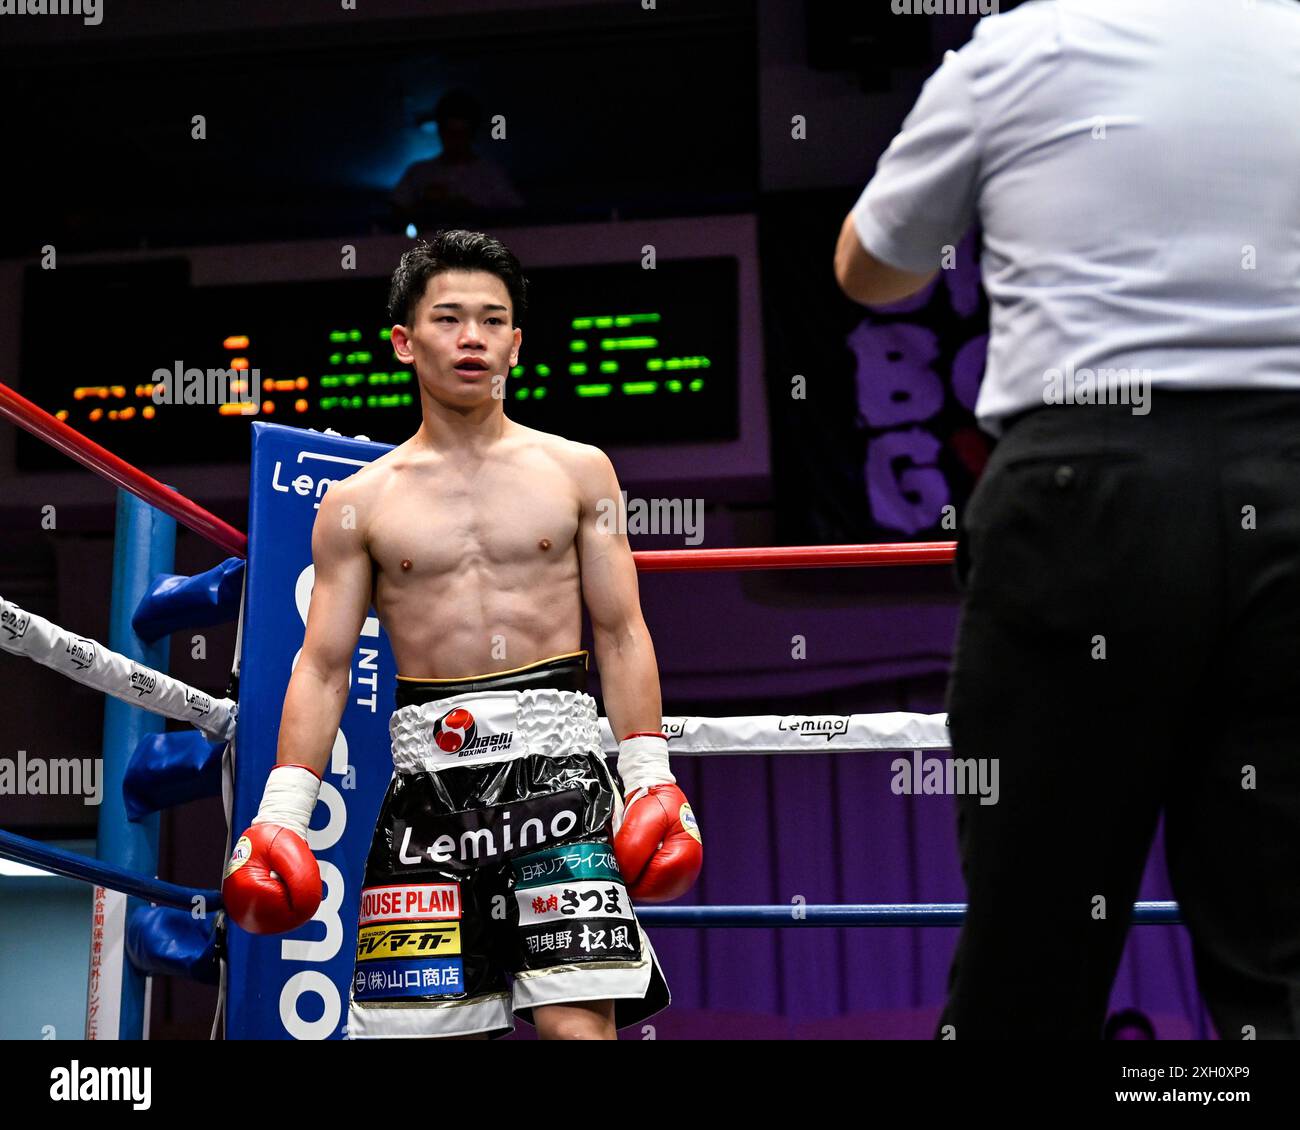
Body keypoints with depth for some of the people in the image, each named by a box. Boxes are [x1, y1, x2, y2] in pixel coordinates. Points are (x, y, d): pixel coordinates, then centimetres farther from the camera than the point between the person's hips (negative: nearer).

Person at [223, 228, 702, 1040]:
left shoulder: (577, 471, 10)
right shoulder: (358, 504, 9)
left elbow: (622, 635, 9)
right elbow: (323, 666, 8)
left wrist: (652, 781, 0)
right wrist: (282, 812, -1)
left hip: (555, 762, -1)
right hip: (428, 780, 1)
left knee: (578, 1023, -13)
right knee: (416, 1024, -2)